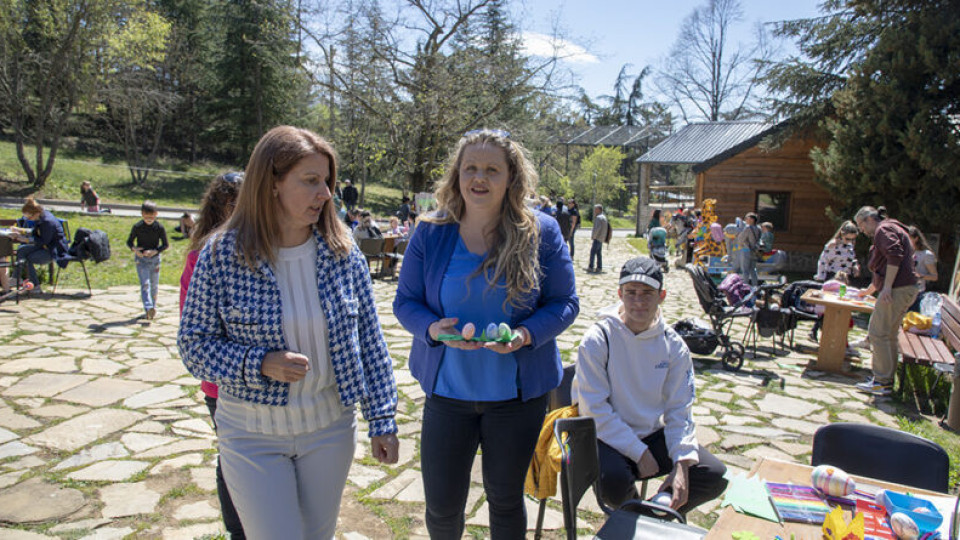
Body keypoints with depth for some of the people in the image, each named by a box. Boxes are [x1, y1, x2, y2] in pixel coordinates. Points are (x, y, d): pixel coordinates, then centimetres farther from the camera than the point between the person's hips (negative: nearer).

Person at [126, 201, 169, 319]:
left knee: (154, 285, 11)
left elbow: (165, 244, -3)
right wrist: (134, 249, -18)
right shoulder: (137, 227, -6)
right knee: (145, 284, -14)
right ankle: (149, 308, -25)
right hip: (141, 259, -1)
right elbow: (129, 241, 4)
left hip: (155, 258, 2)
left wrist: (155, 251, -19)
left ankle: (152, 307, 28)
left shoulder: (159, 227, -6)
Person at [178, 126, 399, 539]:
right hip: (252, 433, -2)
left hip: (330, 428, 3)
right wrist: (260, 364, -22)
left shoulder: (343, 253, -5)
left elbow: (369, 342, -1)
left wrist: (382, 420, -2)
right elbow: (193, 343, -6)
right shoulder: (222, 255, -12)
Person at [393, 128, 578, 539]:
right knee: (441, 505, 11)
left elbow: (564, 303, -3)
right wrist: (433, 328, -20)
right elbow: (405, 301, 1)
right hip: (446, 390, 1)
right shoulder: (430, 233, -4)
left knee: (505, 498, 18)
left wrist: (525, 335, -22)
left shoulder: (541, 233, -7)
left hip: (518, 393, -1)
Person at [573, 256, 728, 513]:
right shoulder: (598, 339, -15)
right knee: (614, 479, -33)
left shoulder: (673, 345, -1)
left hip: (653, 434, 5)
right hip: (608, 437, -4)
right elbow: (595, 410, -16)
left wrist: (682, 464, -12)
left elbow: (679, 409, 0)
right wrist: (639, 453, -17)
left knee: (716, 476, -10)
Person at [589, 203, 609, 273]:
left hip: (597, 238, -10)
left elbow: (597, 228, -25)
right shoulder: (603, 217, 17)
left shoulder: (598, 217, -14)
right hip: (601, 239, 10)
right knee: (599, 253, 11)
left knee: (593, 252, -8)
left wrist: (593, 236, -15)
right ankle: (599, 268, 12)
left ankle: (591, 267, -10)